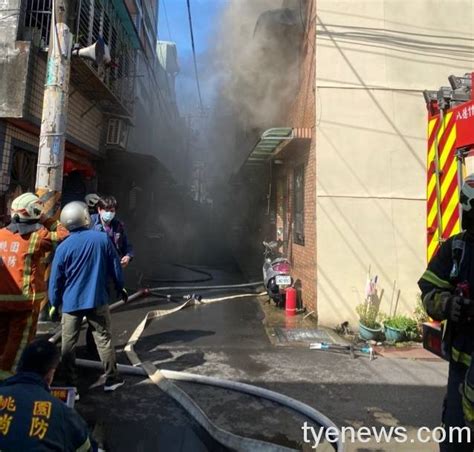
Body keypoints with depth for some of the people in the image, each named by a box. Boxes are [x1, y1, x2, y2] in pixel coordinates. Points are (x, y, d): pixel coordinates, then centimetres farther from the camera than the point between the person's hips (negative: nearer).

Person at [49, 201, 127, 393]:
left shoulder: (63, 247, -8)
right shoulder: (102, 238, -8)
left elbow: (55, 279, -2)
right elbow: (115, 267, 0)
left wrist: (54, 303, 11)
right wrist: (120, 287, 15)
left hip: (71, 303, 0)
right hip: (98, 300, 1)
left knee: (68, 344, 12)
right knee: (104, 339, 11)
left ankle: (70, 384, 19)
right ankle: (112, 379, 19)